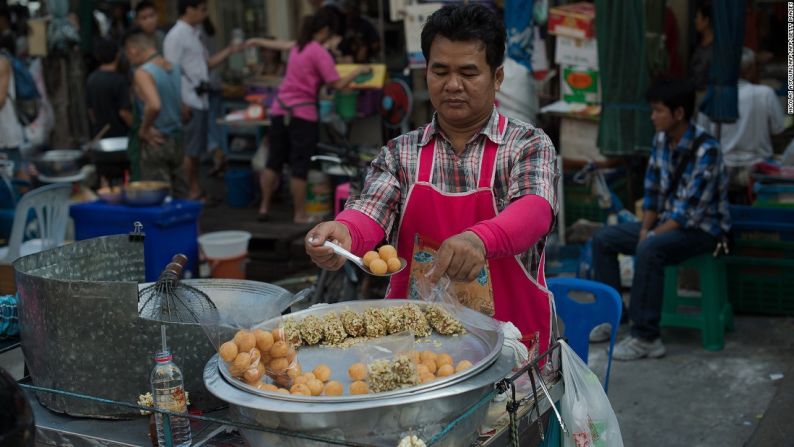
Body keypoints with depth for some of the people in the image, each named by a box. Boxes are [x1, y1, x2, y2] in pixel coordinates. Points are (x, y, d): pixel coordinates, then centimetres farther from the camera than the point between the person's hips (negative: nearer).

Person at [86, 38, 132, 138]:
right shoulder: (120, 81, -17)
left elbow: (90, 109, 11)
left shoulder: (91, 79, 4)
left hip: (99, 134, 6)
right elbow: (124, 112, -18)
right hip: (119, 134, -6)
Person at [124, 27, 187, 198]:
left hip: (156, 141, -7)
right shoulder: (174, 69, 9)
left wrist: (144, 129, -17)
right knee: (179, 195, 12)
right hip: (176, 142, 7)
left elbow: (154, 105, -31)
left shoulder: (142, 73, -15)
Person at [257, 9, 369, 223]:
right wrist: (358, 71, -2)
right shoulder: (320, 53, -10)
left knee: (274, 161, 12)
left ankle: (264, 207, 17)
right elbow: (337, 84, -14)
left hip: (280, 109, 7)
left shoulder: (297, 48, 13)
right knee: (299, 166, 0)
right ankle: (299, 214, 7)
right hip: (302, 113, -7)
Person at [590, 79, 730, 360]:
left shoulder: (705, 150, -24)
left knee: (649, 250, -35)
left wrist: (651, 236, -23)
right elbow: (653, 193, 7)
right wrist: (644, 229, -6)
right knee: (603, 240, 0)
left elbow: (689, 212, -25)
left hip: (702, 228, -8)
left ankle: (646, 338, -30)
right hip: (668, 221, 8)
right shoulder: (661, 140, 0)